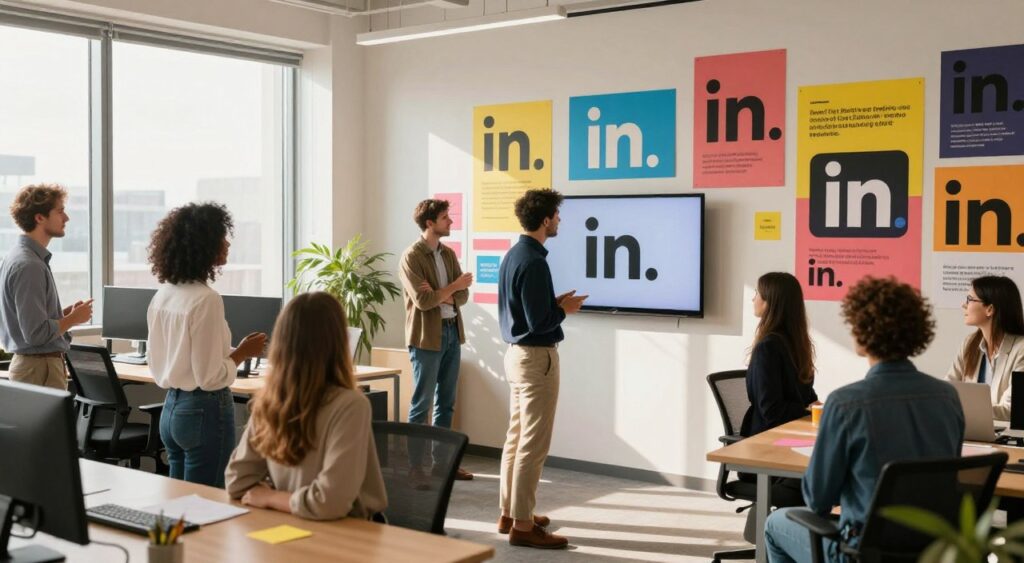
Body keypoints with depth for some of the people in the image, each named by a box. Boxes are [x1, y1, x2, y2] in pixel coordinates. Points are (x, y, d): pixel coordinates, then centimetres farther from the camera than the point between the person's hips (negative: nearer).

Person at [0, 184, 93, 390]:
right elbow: (36, 333, -24)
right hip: (40, 367, -10)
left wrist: (66, 312, 7)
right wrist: (74, 318, -10)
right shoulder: (28, 265, -20)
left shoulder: (22, 256, 11)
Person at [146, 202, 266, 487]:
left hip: (171, 407, 9)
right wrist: (242, 353, -5)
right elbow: (210, 377, -20)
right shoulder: (206, 299, -19)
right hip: (205, 410, -8)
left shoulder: (162, 295, 6)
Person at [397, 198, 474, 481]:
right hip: (427, 336, -7)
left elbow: (463, 296, 6)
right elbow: (423, 301, -18)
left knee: (446, 402, 11)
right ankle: (413, 465, 7)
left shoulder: (449, 254, 12)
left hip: (452, 332, 7)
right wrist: (454, 287, -9)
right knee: (422, 402, -1)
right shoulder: (411, 256, -10)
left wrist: (440, 295, -12)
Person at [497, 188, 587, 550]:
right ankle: (522, 525, 1)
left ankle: (509, 513, 24)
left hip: (516, 353, 10)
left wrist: (555, 303, 10)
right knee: (533, 445, -4)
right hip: (536, 357, -10)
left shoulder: (512, 255, 10)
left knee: (516, 437, 15)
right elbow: (539, 322, -22)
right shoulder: (533, 262, -20)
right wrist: (565, 308, -5)